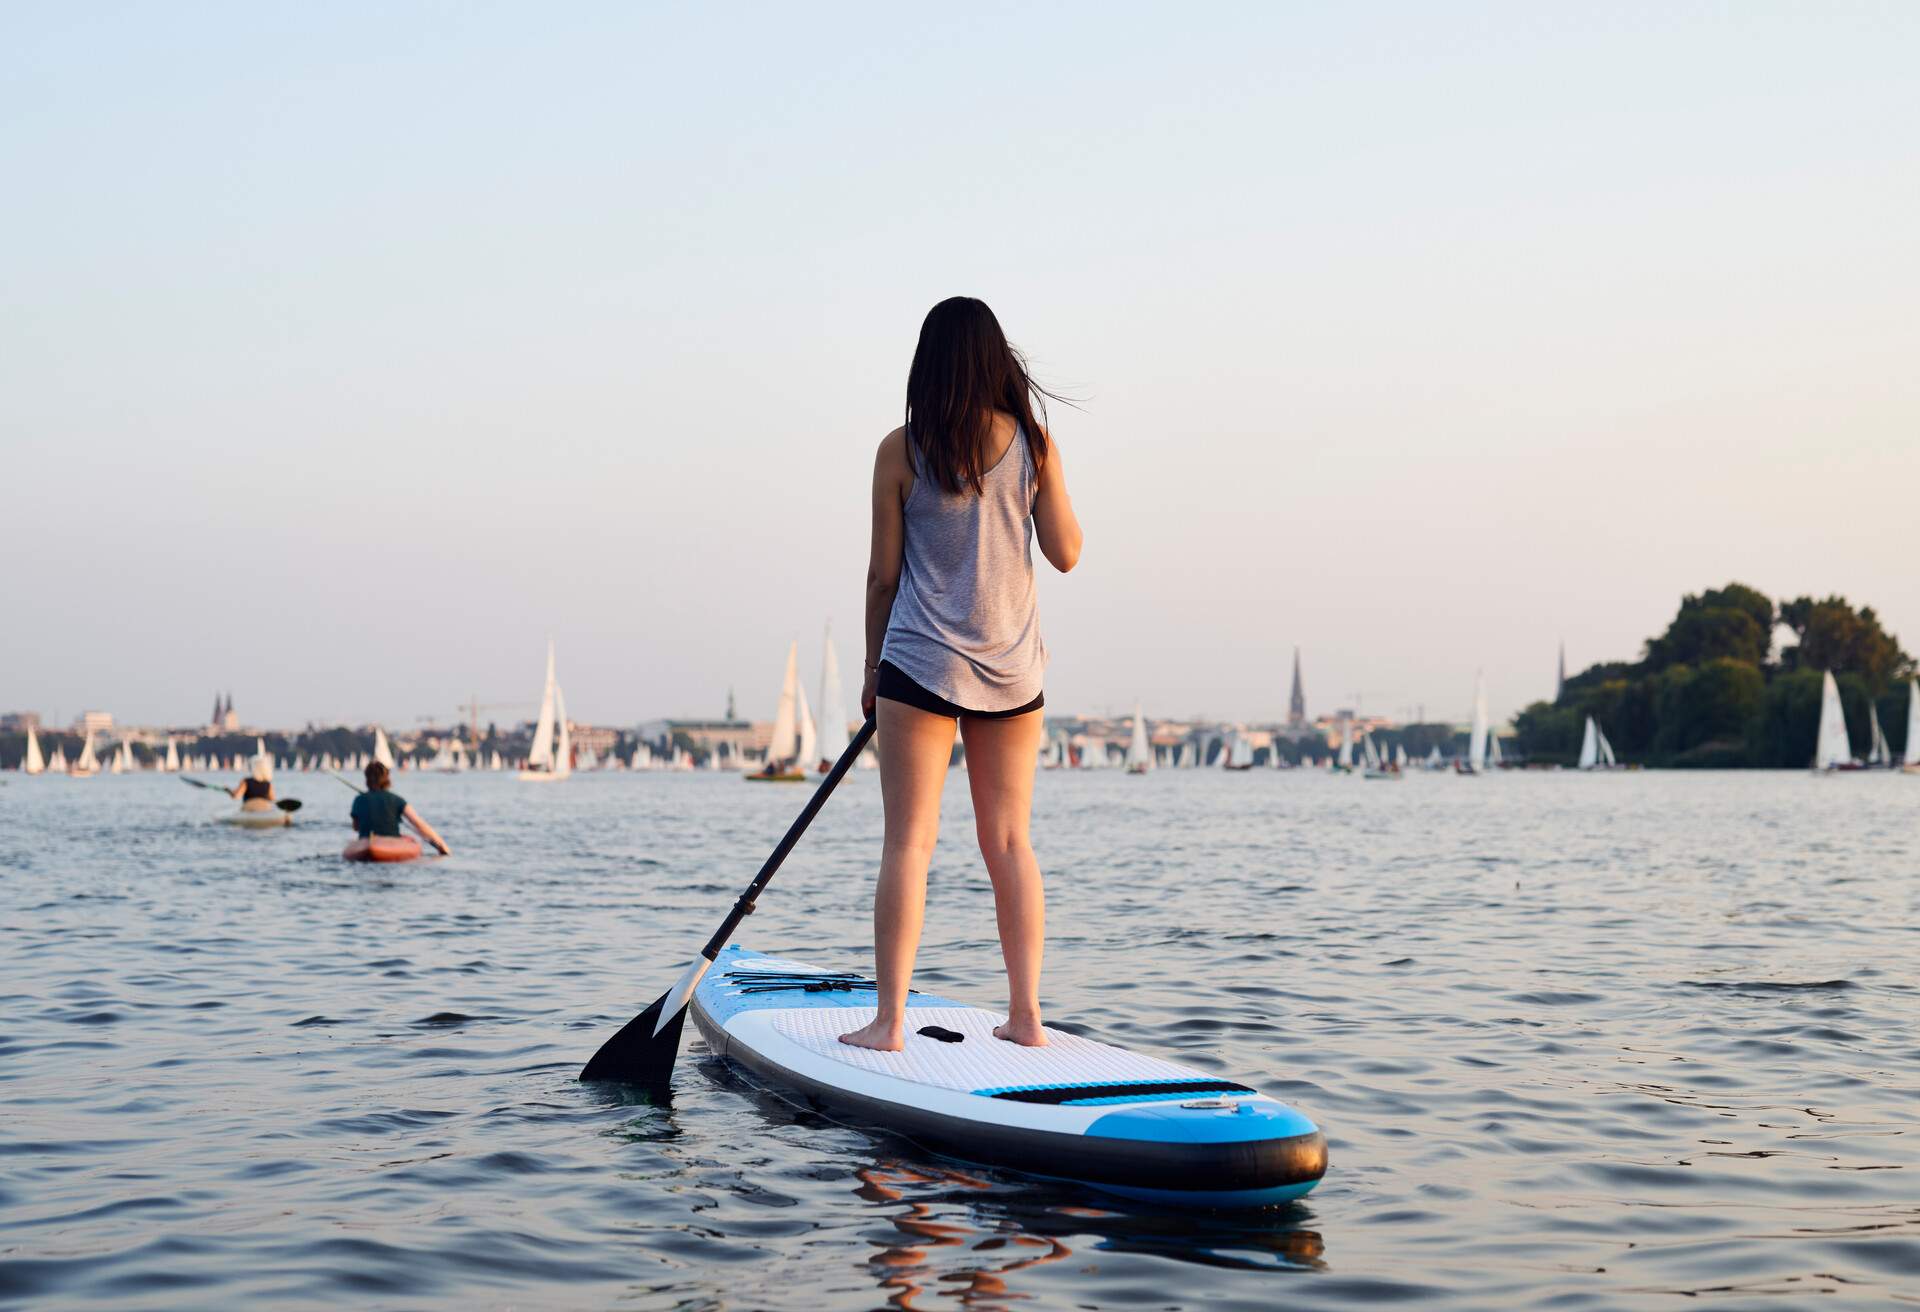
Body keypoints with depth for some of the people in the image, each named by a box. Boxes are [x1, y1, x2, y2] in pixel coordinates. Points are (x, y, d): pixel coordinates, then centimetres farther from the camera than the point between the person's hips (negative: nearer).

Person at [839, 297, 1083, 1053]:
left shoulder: (901, 450, -5)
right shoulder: (1033, 443, -1)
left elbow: (884, 573, -1)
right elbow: (1065, 554, 4)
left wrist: (874, 667, 10)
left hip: (921, 661, -2)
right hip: (1012, 669, 3)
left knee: (908, 842, -1)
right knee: (1009, 843, 10)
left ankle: (889, 1020, -2)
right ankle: (1026, 1015, 11)